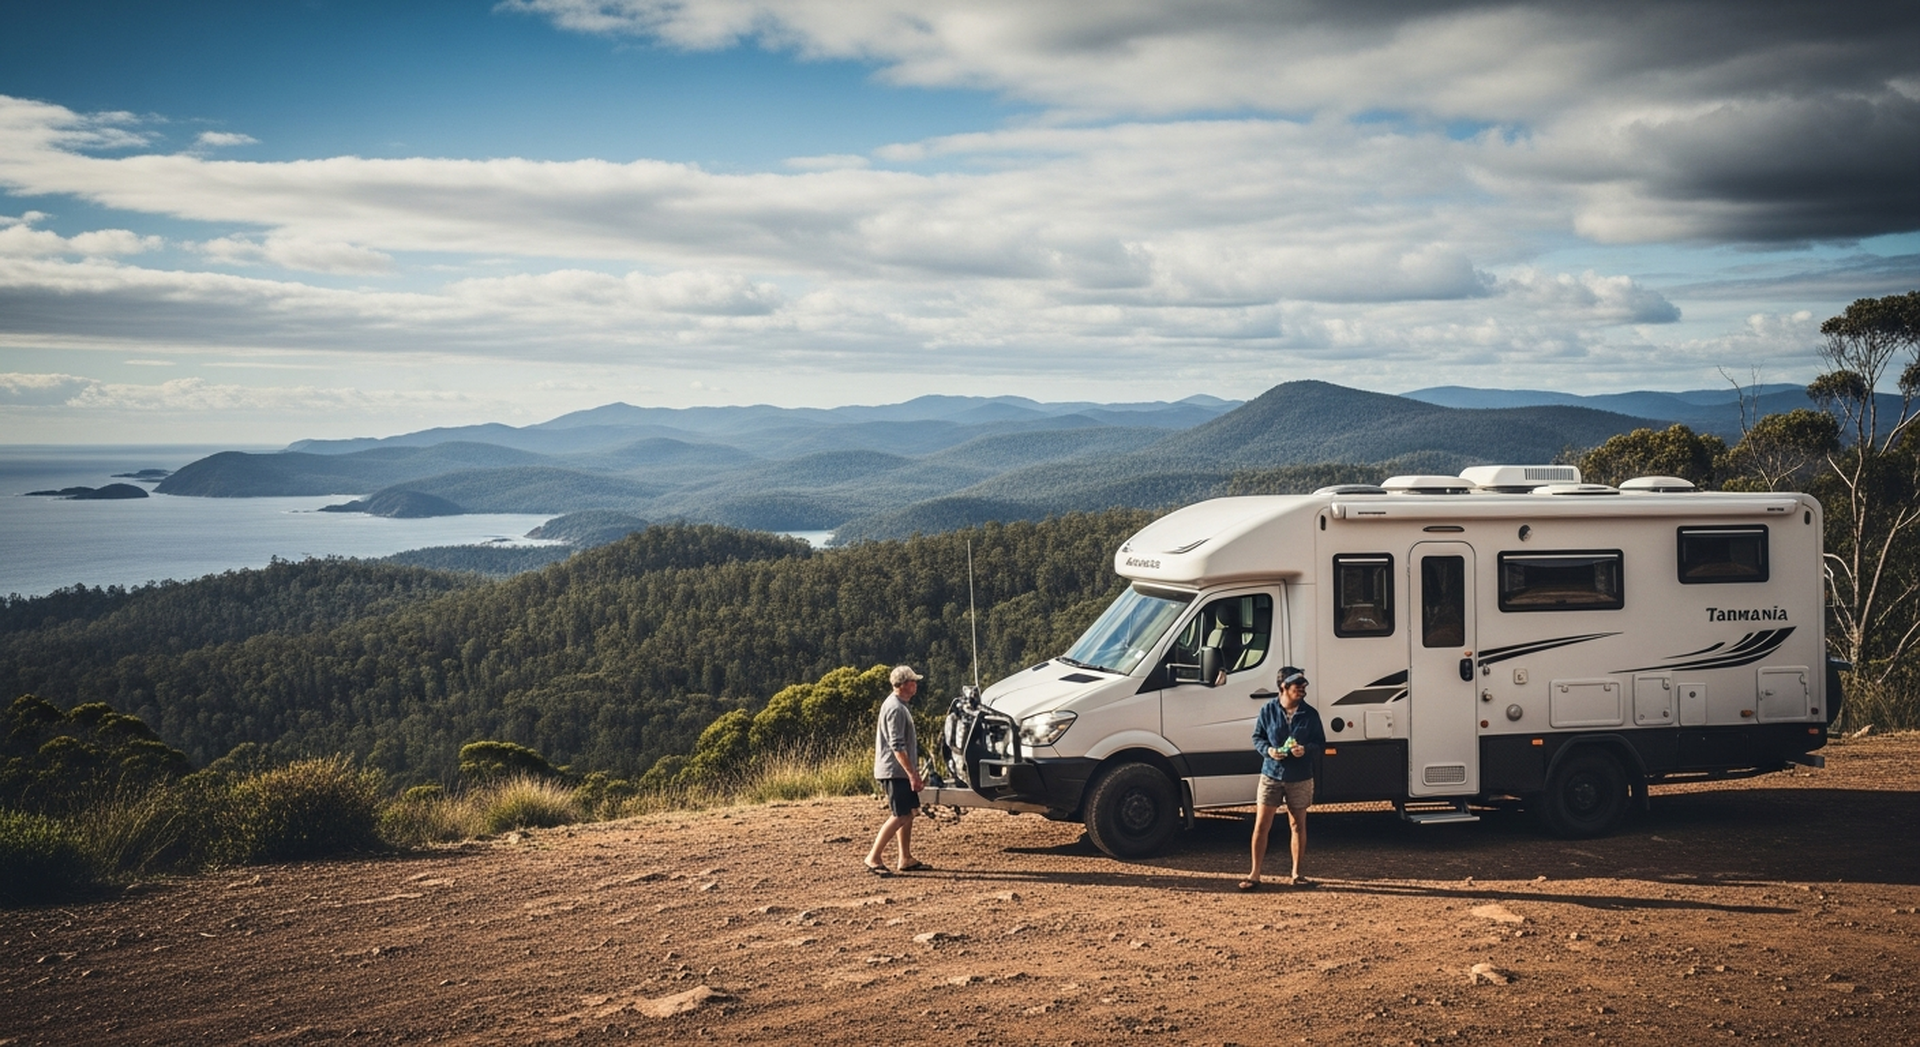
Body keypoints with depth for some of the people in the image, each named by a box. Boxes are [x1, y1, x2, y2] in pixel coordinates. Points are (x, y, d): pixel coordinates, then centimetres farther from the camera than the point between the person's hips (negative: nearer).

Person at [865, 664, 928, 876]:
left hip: (900, 772, 10)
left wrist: (913, 771, 24)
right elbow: (897, 746, -23)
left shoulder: (897, 705, 15)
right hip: (894, 771, -10)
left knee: (908, 813, 12)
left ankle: (906, 859, 16)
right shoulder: (895, 709, -18)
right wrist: (912, 774, -24)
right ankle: (874, 857, -8)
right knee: (900, 816, -10)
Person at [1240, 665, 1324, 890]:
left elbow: (1321, 743, 4)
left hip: (1300, 778, 1)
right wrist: (1267, 750, -15)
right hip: (1271, 775, -1)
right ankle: (1254, 875, 3)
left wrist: (1306, 749, -17)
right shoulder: (1268, 710, -3)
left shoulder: (1310, 714, -1)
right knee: (1261, 825, -3)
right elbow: (1257, 737, 5)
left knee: (1298, 825, 10)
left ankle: (1296, 874, 22)